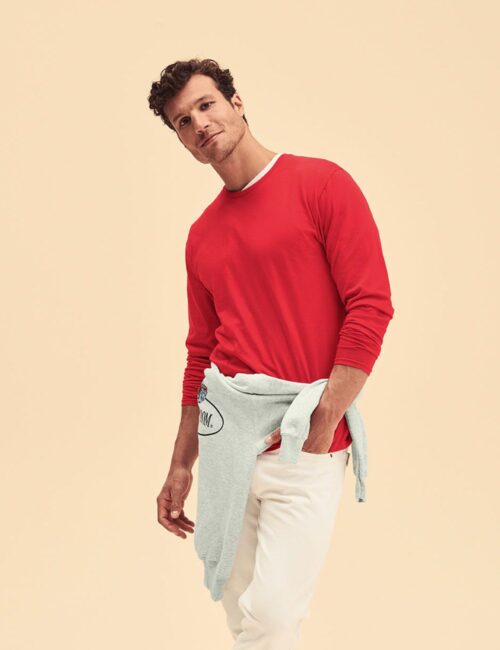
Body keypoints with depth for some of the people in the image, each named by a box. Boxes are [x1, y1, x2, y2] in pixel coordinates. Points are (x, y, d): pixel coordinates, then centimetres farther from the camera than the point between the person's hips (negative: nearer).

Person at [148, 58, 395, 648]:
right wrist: (180, 466, 17)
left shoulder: (322, 183, -4)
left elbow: (371, 307, -10)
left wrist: (319, 430, -15)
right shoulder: (202, 235, 13)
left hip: (304, 452, -6)